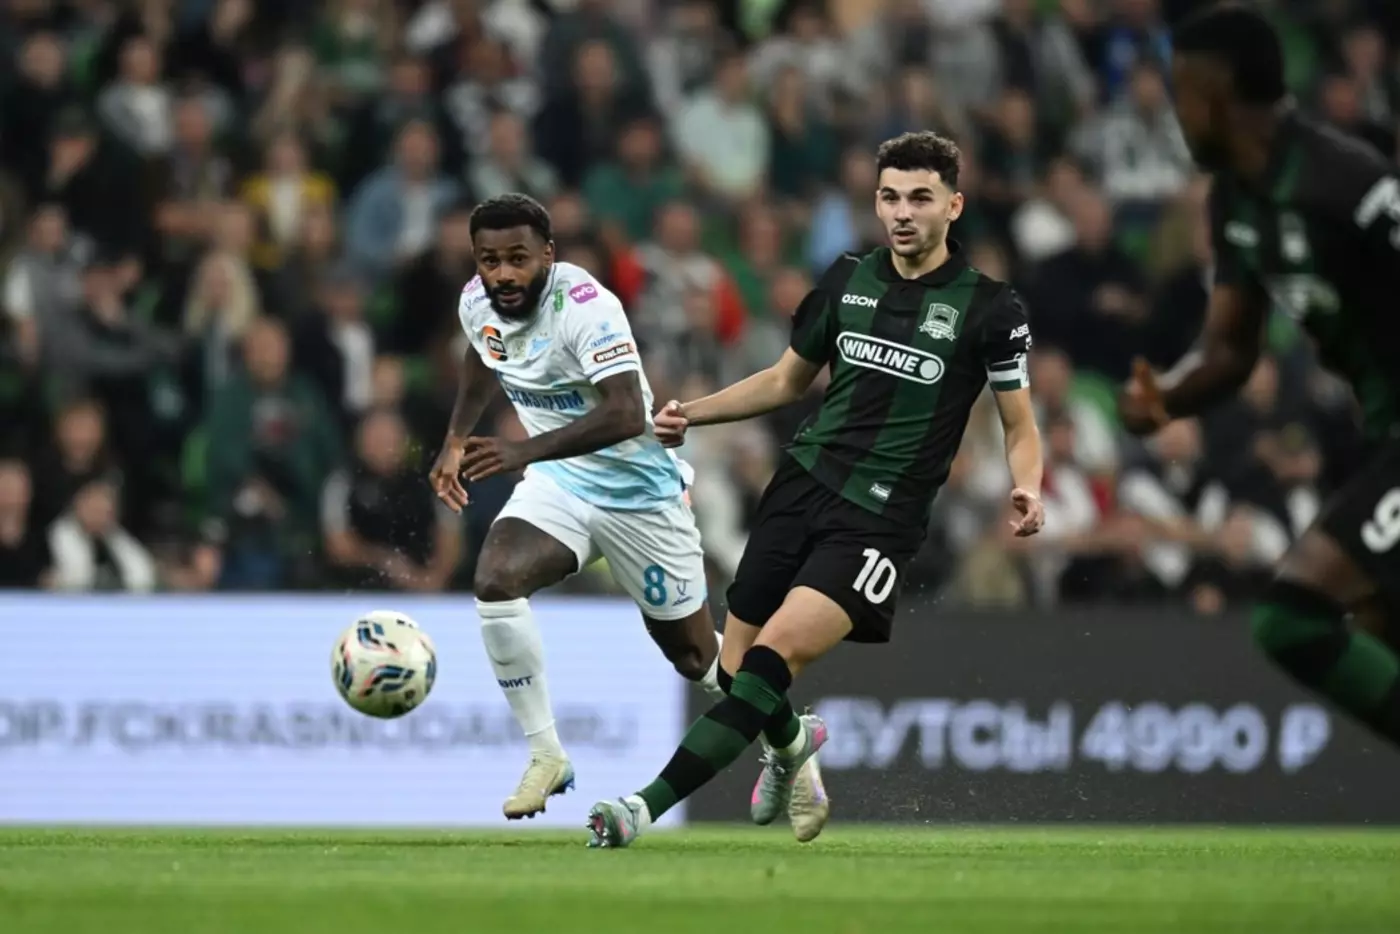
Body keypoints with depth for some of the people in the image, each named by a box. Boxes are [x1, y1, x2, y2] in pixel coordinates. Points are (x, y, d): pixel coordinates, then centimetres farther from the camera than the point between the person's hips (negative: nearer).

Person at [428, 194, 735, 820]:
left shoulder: (585, 305, -29)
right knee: (495, 581, -24)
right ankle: (546, 756, -13)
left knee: (695, 656, 7)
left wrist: (526, 451, -51)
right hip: (557, 483, 5)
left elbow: (628, 415, -42)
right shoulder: (477, 304, -7)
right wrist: (456, 440, 10)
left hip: (638, 488, -5)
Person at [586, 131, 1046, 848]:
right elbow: (787, 380, 23)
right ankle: (790, 743, 43)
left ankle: (648, 807, -25)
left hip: (878, 521, -5)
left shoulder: (989, 309, -3)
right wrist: (692, 413, 12)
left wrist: (1026, 490, -17)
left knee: (773, 656, -22)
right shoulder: (846, 280, 9)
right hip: (801, 488, 5)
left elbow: (1019, 426, 4)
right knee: (734, 672, 6)